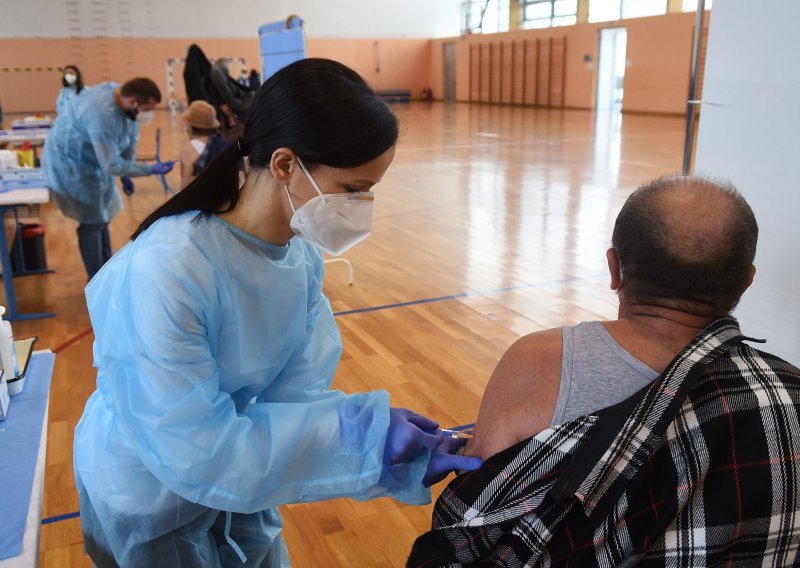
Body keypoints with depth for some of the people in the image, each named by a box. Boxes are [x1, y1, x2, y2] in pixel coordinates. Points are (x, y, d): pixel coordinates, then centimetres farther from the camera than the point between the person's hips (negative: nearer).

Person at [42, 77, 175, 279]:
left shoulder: (122, 97, -11)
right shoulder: (102, 115, -38)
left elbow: (131, 138, 0)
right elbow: (112, 165, -35)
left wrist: (127, 175, 3)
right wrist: (151, 169, -31)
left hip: (91, 158, 9)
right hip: (69, 161, -9)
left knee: (101, 214, 16)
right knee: (93, 221, -5)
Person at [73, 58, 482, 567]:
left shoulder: (302, 253, -13)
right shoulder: (164, 270, -35)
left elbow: (297, 392, -13)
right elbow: (198, 450, -32)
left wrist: (403, 452, -26)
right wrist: (362, 431, -33)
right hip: (149, 502, -5)